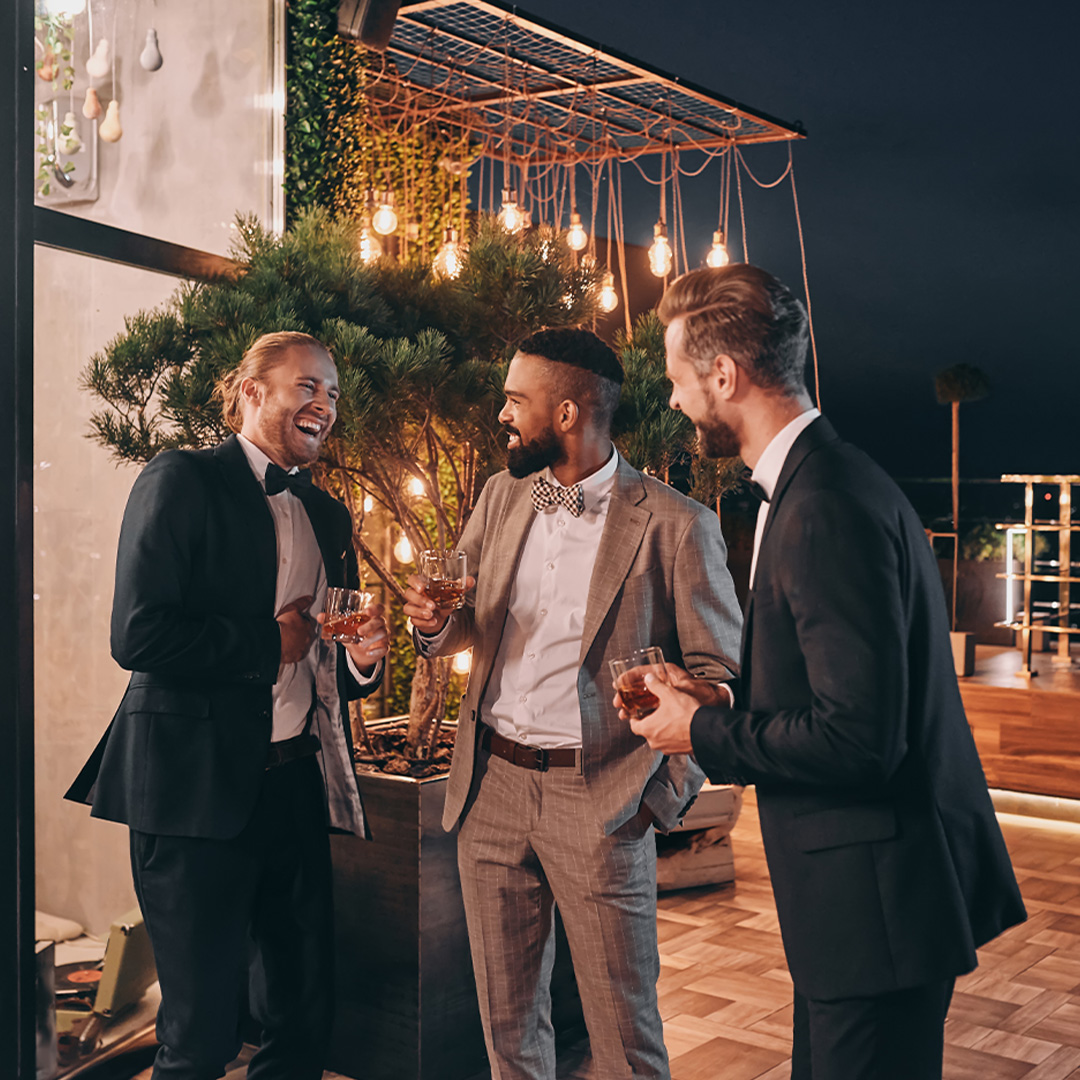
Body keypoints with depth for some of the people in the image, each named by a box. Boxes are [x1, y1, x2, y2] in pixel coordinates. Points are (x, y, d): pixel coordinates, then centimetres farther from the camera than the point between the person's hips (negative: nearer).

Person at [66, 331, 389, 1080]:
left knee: (306, 1016, 13)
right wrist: (268, 641, -9)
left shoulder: (328, 515, 16)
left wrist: (362, 661, 0)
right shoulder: (183, 482, -5)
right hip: (199, 785, -7)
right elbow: (139, 635, -17)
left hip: (297, 783, 7)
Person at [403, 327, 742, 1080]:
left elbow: (722, 672, -6)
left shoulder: (676, 525, -9)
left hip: (598, 801, -5)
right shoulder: (501, 499, 9)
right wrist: (434, 621, -5)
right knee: (507, 1015, 16)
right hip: (491, 787, 5)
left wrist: (671, 787, -19)